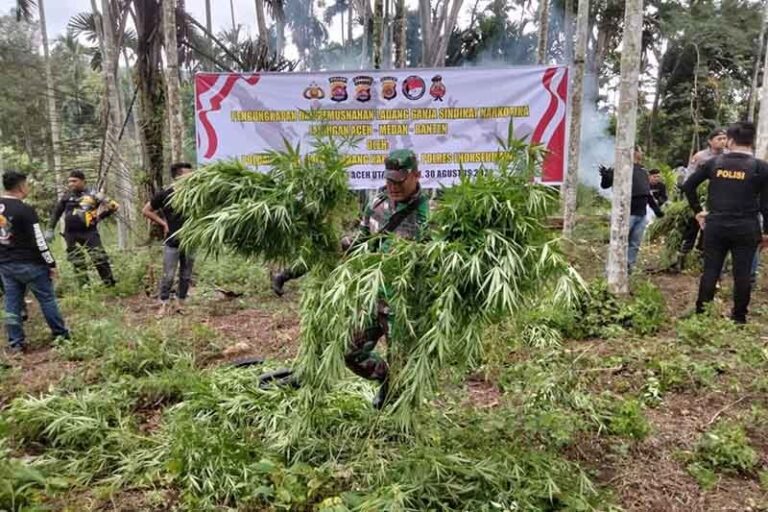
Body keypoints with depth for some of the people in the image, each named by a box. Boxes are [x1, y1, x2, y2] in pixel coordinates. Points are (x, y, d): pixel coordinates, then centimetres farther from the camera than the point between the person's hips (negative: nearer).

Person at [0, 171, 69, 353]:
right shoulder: (25, 210, -17)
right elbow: (39, 241, -17)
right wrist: (51, 263, -9)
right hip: (28, 263, -7)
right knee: (47, 299, 5)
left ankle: (15, 343, 14)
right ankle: (61, 335, 13)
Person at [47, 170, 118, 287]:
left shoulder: (92, 195, -2)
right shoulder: (66, 197, 9)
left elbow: (112, 205, 0)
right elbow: (56, 213, 20)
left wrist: (98, 216, -1)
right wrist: (50, 230, 16)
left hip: (89, 233, -4)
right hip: (71, 235, 4)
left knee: (99, 258, -9)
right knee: (77, 263, 6)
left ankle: (110, 285, 0)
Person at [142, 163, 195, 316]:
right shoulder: (164, 194, -8)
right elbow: (146, 210, 3)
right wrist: (163, 223, -4)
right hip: (172, 242, -3)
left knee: (186, 276, 10)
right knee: (168, 276, 0)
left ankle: (181, 304, 22)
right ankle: (163, 306, 10)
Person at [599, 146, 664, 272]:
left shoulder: (643, 171, 19)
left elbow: (648, 193, 27)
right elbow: (605, 185, -11)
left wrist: (656, 209, 26)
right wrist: (605, 176, -33)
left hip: (641, 215, 7)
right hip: (627, 213, -7)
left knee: (635, 244, 8)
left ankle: (629, 267, 15)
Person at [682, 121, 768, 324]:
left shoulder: (714, 162, 2)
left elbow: (688, 186, 6)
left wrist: (697, 211, 14)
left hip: (715, 226, 2)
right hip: (746, 229, -1)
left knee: (710, 271, 7)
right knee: (742, 274, 7)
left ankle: (701, 313, 11)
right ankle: (739, 317, 14)